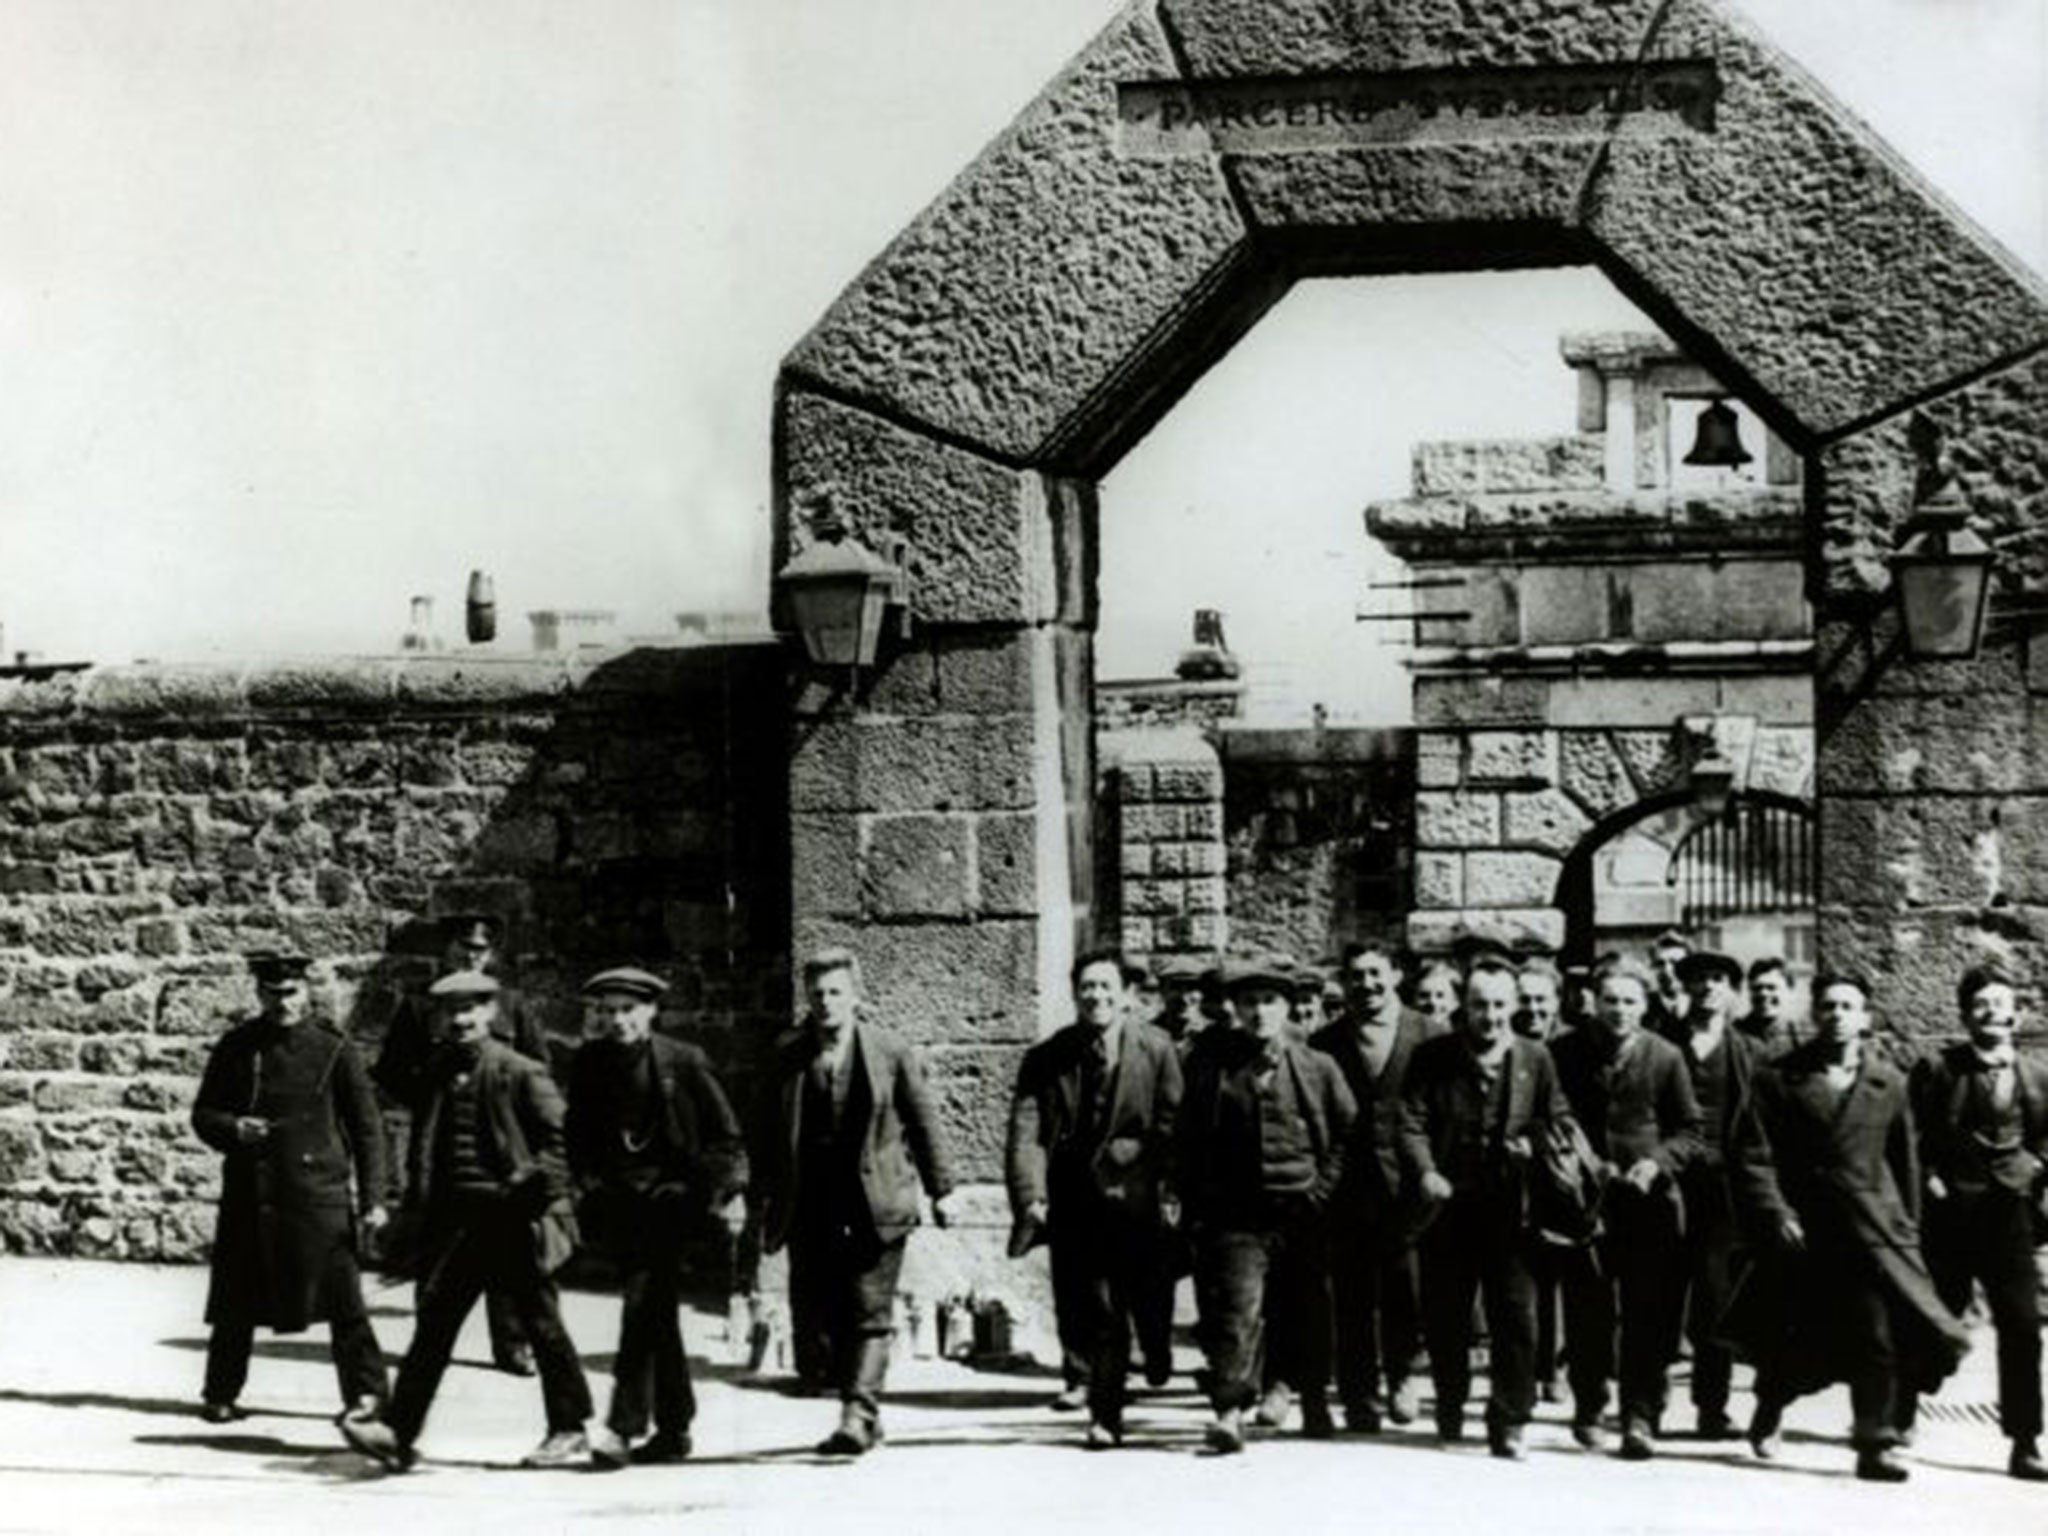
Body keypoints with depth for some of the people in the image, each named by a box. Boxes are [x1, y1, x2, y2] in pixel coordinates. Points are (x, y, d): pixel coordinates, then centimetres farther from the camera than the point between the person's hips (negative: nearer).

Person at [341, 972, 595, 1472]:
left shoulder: (521, 1073, -6)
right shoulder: (436, 1072, 11)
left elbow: (560, 1139, -7)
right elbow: (423, 1147, 18)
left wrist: (538, 1187, -20)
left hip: (513, 1218, -5)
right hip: (455, 1219, 5)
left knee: (540, 1323, 4)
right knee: (434, 1320, 1)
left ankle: (570, 1431, 15)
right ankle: (399, 1431, 0)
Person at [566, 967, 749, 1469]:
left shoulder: (683, 1062, -3)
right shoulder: (590, 1064, 6)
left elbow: (725, 1135, 3)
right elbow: (577, 1135, 16)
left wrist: (730, 1191, -5)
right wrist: (590, 1183, 3)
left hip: (670, 1196, -4)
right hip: (619, 1201, 4)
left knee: (642, 1307, -16)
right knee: (655, 1314, 10)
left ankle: (624, 1425, -18)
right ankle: (673, 1430, 18)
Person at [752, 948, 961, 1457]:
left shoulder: (891, 1052, 1)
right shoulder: (785, 1056, 6)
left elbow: (923, 1122, 7)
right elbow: (766, 1131, 11)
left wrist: (941, 1189, 8)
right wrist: (766, 1202, 9)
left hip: (874, 1207, -2)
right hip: (810, 1210, 2)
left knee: (869, 1315, -7)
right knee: (813, 1316, 3)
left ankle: (858, 1418, -6)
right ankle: (863, 1410, 20)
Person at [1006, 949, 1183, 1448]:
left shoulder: (1157, 1050, -1)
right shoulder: (1046, 1059, 1)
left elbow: (1172, 1127, -1)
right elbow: (1025, 1132, -6)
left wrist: (1170, 1195, -10)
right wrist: (1030, 1197, -20)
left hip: (1130, 1197, -2)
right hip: (1071, 1199, 2)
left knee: (1109, 1311, -4)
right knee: (1074, 1321, 3)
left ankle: (1105, 1415, 11)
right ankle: (1106, 1382, 34)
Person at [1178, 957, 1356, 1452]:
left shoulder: (1318, 1068, 4)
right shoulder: (1210, 1065, 3)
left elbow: (1350, 1130, 12)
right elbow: (1190, 1141, 6)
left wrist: (1324, 1186, 2)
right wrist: (1198, 1208, 0)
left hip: (1304, 1211, 2)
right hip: (1237, 1213, -2)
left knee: (1312, 1313, 11)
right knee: (1237, 1309, -13)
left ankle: (1315, 1403, 29)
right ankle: (1230, 1411, -15)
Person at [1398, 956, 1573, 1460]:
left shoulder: (1535, 1060, 5)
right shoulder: (1432, 1058, 2)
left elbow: (1559, 1121, 12)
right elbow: (1412, 1122, -4)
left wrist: (1534, 1143, -9)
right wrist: (1425, 1172, -20)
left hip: (1511, 1210, 0)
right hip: (1449, 1206, 0)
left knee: (1516, 1318, -4)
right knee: (1444, 1318, 9)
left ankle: (1508, 1424, 5)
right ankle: (1449, 1412, 28)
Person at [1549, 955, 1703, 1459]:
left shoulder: (1665, 1057, 1)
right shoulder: (1566, 1053, 2)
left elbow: (1689, 1131, 6)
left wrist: (1657, 1162, -10)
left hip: (1648, 1200, 0)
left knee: (1648, 1316, -2)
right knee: (1587, 1313, 5)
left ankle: (1640, 1417, 4)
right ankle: (1588, 1411, 18)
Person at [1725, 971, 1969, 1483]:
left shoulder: (1889, 1083, 7)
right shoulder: (1779, 1080, 0)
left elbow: (1906, 1162, 13)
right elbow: (1756, 1158, -4)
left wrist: (1908, 1226, 11)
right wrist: (1777, 1215, -14)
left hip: (1875, 1228, 1)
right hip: (1803, 1233, -1)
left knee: (1879, 1340, -8)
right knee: (1792, 1341, 11)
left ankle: (1876, 1445, 0)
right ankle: (1767, 1416, 37)